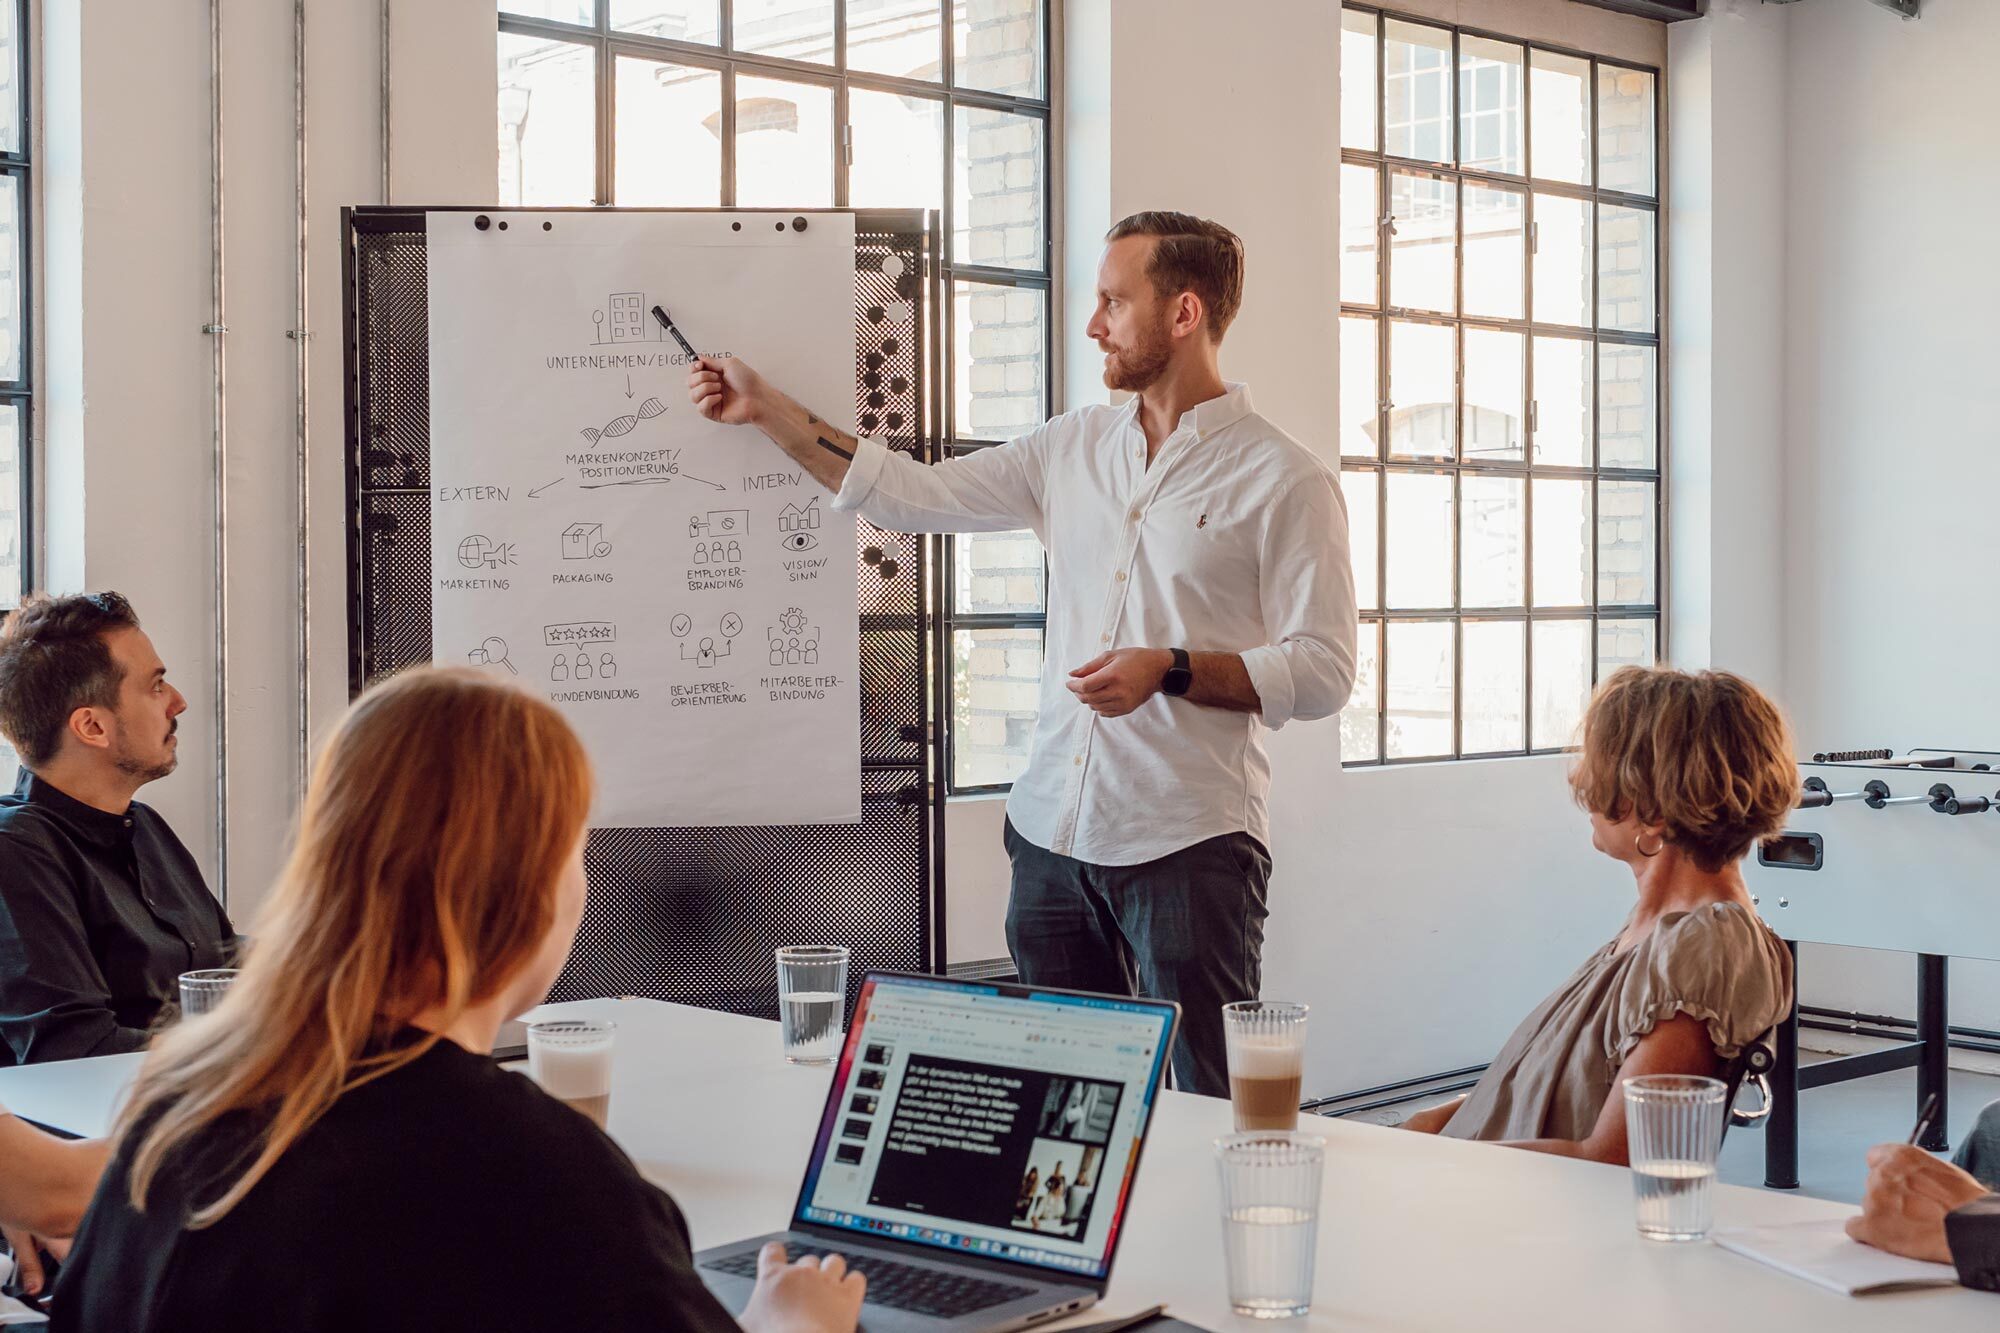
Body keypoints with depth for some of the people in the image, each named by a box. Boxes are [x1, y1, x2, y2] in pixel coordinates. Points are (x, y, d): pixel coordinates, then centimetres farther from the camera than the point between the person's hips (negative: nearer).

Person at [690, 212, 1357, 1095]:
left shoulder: (1285, 482, -4)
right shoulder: (1073, 448, 14)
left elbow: (1323, 671, -7)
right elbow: (917, 496, 15)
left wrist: (1170, 671, -18)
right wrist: (766, 411, 14)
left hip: (1188, 846, -6)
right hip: (1052, 832, 6)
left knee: (1208, 1116, -5)